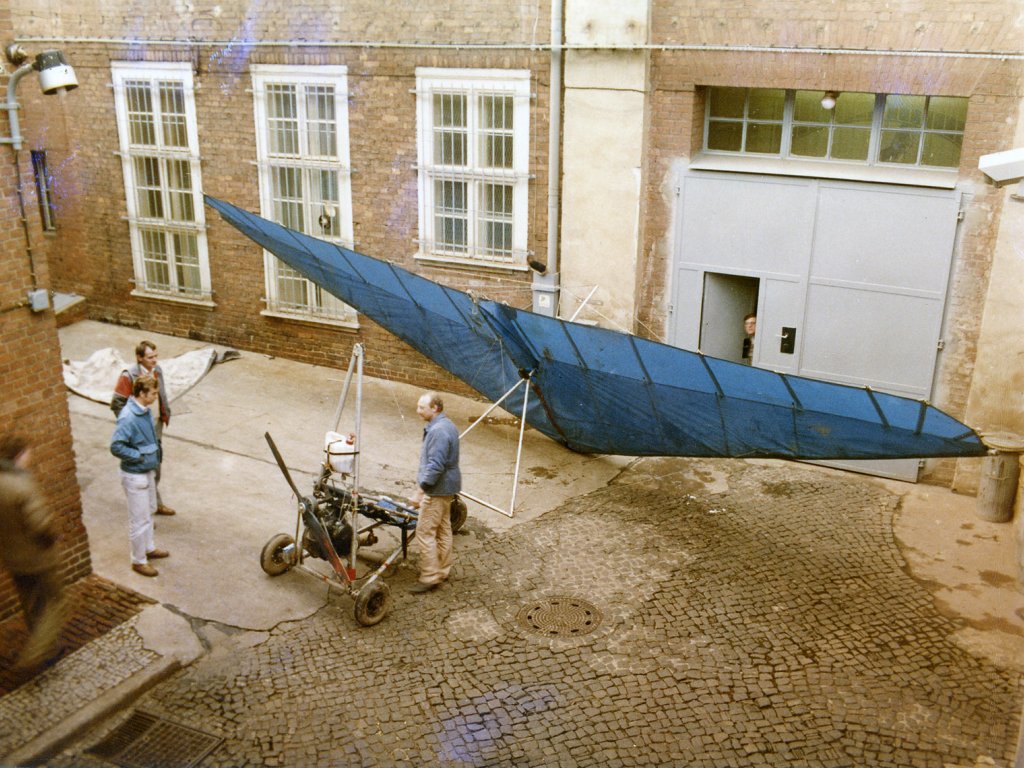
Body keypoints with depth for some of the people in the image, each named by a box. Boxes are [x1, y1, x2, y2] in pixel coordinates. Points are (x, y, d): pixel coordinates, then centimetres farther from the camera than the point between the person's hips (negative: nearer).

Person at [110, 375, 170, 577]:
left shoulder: (145, 410, 0)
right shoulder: (128, 418, -28)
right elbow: (116, 447, -30)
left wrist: (155, 458, 7)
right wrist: (139, 456, -21)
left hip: (148, 471, 9)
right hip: (135, 475, -9)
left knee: (149, 511, 24)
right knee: (139, 520, 4)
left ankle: (148, 549, 42)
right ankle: (139, 561, 19)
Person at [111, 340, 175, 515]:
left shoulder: (157, 370, 0)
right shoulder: (128, 376, -20)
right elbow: (116, 404, -15)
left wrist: (166, 414, 8)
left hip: (156, 427, 6)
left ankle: (156, 503, 35)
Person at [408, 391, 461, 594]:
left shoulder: (438, 431, -23)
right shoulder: (447, 425, 10)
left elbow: (435, 466, -27)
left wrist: (420, 491, -22)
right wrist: (423, 482, 23)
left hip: (436, 489, -11)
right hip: (447, 487, 11)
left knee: (425, 532, -5)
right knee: (443, 528, 18)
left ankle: (430, 576, 0)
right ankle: (443, 570, 29)